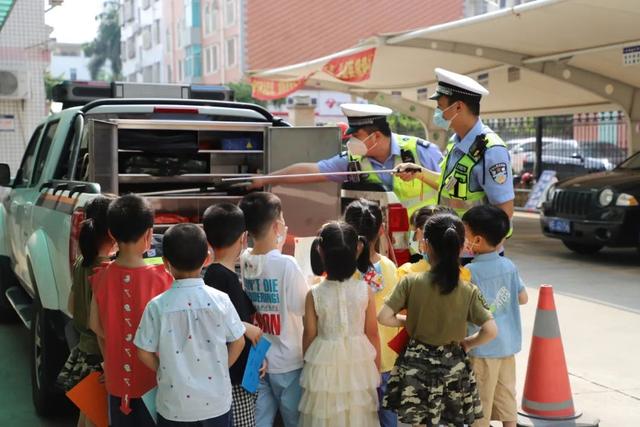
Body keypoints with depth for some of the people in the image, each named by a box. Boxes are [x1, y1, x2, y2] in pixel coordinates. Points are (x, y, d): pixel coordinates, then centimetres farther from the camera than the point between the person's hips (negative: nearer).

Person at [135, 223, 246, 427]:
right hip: (216, 401, 1)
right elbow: (238, 342, -2)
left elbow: (144, 352, -5)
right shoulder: (220, 300, -10)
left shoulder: (157, 306, -13)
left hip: (174, 405, -1)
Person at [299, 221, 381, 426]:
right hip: (359, 365, 1)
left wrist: (306, 363, 14)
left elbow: (309, 336, -4)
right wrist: (377, 370, 10)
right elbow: (372, 333, -3)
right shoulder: (365, 290, -11)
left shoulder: (314, 294, -13)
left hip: (324, 367, -1)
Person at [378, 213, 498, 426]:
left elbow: (383, 317, -12)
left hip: (416, 365, 0)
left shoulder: (411, 282, -12)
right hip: (452, 368, 0)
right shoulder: (469, 291, -10)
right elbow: (490, 330, -15)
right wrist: (466, 343, 3)